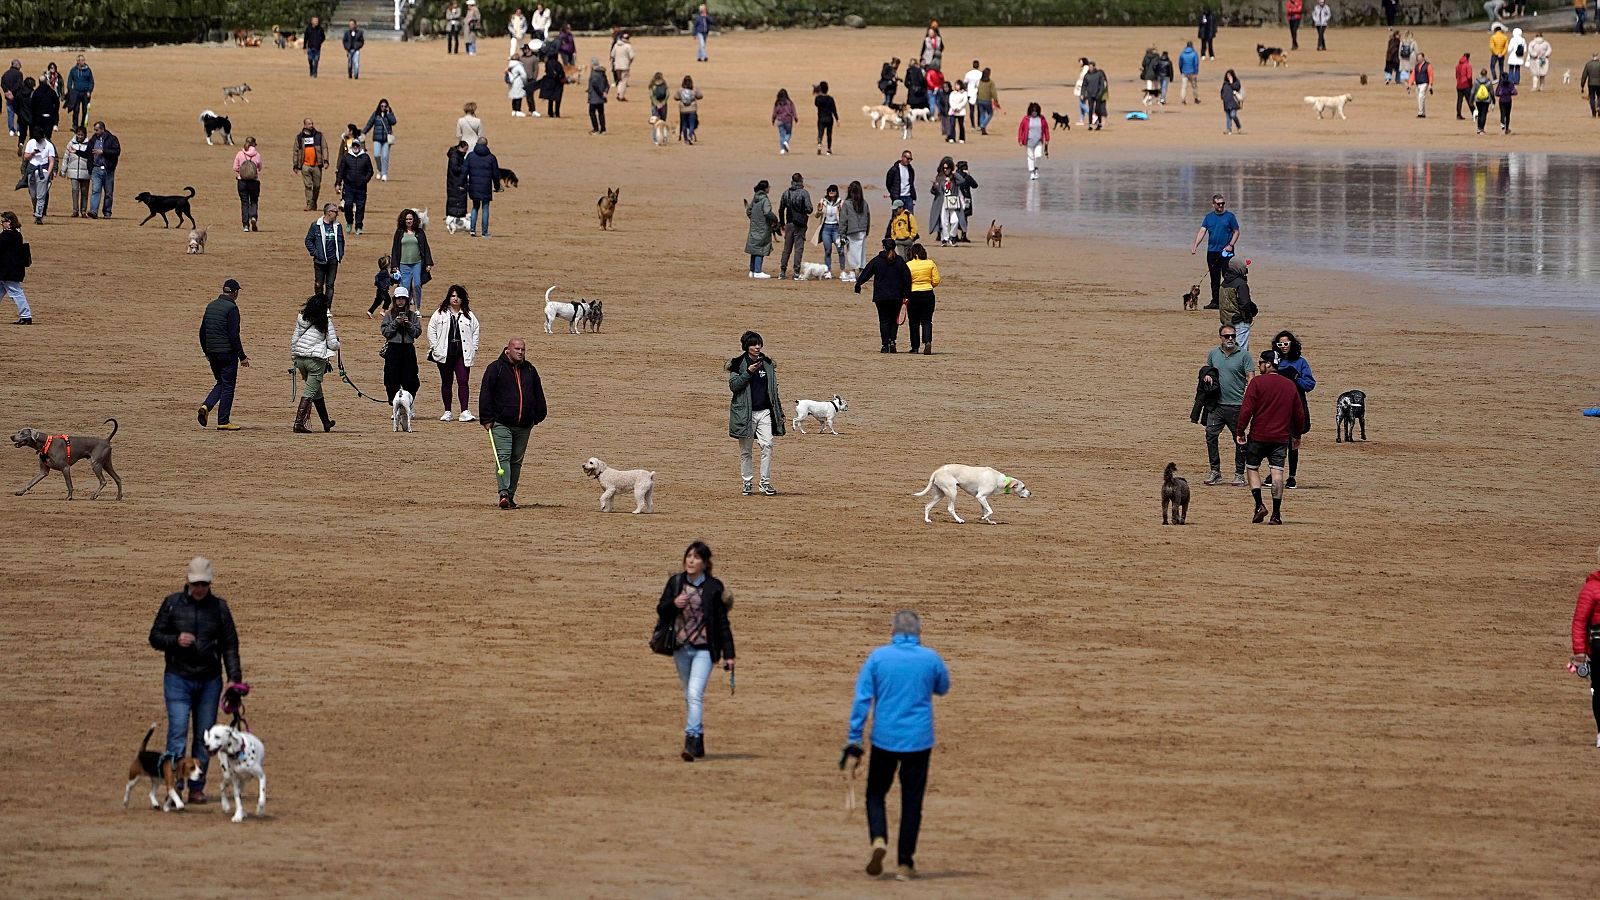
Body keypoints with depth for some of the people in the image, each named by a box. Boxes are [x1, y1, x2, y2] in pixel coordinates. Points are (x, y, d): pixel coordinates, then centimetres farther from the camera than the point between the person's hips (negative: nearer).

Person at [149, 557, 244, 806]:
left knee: (204, 736, 4)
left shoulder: (219, 607, 5)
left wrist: (234, 676, -2)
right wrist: (176, 640, -16)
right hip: (178, 679, -2)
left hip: (210, 681, 2)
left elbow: (230, 645, 8)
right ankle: (174, 784, -13)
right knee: (178, 732, -12)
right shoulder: (172, 604, 1)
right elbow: (155, 637, 4)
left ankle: (197, 788, 10)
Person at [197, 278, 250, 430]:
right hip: (227, 353, -7)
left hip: (212, 353, 7)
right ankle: (223, 421, 1)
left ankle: (206, 407, -3)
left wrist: (206, 352, 24)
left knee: (221, 383, 19)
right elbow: (233, 335, -17)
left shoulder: (211, 306, 10)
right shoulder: (231, 308, -13)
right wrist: (242, 357, -12)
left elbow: (202, 331, 15)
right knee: (228, 385, 1)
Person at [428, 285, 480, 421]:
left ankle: (465, 412, -14)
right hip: (444, 354, 0)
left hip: (463, 354, 0)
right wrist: (434, 347, -2)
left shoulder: (468, 315, 9)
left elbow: (475, 331, 15)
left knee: (463, 381, -10)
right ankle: (447, 412, 14)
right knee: (446, 382, 8)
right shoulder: (440, 314, 6)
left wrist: (474, 348, 6)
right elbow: (431, 329, 6)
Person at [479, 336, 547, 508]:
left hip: (524, 425, 5)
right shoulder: (495, 369, -2)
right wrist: (486, 419, -8)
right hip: (501, 424, -5)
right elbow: (485, 395, -4)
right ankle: (504, 494, -25)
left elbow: (538, 395, 22)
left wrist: (538, 416, 18)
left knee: (517, 461, 8)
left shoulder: (530, 370, 12)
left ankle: (511, 495, 15)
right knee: (503, 457, -15)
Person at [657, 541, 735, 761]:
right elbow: (661, 610, 8)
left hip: (704, 649, -5)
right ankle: (699, 743, 25)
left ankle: (692, 741, -23)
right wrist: (673, 604, -15)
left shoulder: (713, 587, -5)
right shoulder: (675, 582, 4)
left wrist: (728, 654, -3)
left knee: (695, 694, -18)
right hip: (680, 647, 5)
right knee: (689, 696, 13)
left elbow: (722, 623, -2)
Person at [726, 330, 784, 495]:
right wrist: (749, 372, -21)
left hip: (765, 411, 3)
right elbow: (733, 385, -11)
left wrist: (779, 412, 14)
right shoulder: (738, 364, -1)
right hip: (745, 412, -3)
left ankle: (766, 482, -6)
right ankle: (747, 483, 13)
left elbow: (773, 389, 16)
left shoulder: (768, 363, 11)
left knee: (767, 445, -10)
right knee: (745, 450, 3)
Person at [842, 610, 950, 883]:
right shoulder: (930, 658, -2)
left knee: (876, 793, 15)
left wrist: (854, 738, -3)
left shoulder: (878, 657, -5)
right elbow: (943, 688, 17)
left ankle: (878, 839, -11)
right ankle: (905, 862, 7)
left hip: (884, 739, -1)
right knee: (912, 800, 8)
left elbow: (862, 699, -6)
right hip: (919, 739, 1)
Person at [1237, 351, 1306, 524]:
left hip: (1258, 436, -3)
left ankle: (1259, 505, -3)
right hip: (1281, 437, 3)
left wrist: (1240, 431, -4)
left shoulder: (1257, 382, -7)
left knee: (1252, 468, 12)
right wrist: (1297, 435, 25)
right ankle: (1276, 515, -3)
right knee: (1277, 472, 1)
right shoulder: (1290, 385, 8)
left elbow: (1247, 409, -12)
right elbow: (1299, 412, 14)